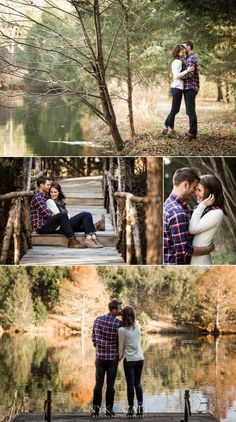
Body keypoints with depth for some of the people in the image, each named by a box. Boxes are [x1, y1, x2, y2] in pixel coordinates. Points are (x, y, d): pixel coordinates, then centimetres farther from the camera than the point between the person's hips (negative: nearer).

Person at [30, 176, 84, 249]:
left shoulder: (45, 196, 23)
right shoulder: (37, 197, -10)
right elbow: (47, 213, -14)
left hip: (46, 225, 10)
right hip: (41, 227, -10)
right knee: (62, 215, -29)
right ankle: (72, 241, -32)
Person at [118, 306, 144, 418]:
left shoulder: (122, 330, -13)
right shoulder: (137, 327, 0)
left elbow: (121, 347, -6)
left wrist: (120, 357, 11)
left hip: (129, 359, -4)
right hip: (140, 358, 4)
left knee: (130, 383, 3)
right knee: (137, 382, 13)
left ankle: (131, 408, 6)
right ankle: (140, 405, 4)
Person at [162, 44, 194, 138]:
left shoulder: (181, 61, 16)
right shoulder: (178, 61, -13)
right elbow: (176, 76, -20)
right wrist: (187, 71, -23)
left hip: (177, 88, 10)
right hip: (177, 88, -10)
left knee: (175, 110, 15)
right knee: (174, 109, -2)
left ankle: (165, 128, 20)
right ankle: (171, 130, 5)